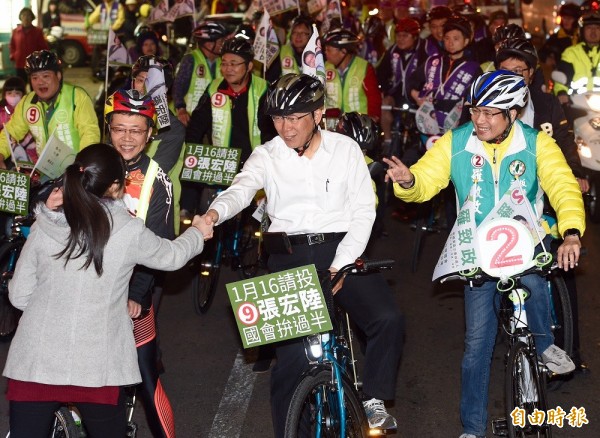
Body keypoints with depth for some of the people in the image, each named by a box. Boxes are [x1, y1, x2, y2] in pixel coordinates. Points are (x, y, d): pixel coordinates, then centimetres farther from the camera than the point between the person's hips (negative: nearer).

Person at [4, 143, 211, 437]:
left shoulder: (43, 228, -2)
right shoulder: (129, 232, -7)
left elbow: (19, 296, 4)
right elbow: (172, 256, 12)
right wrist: (197, 233, 33)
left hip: (33, 363, 1)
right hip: (95, 369, -1)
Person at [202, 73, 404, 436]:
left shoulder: (346, 149, 5)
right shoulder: (267, 156, 5)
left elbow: (364, 211, 1)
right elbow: (242, 189, -14)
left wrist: (341, 264, -12)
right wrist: (215, 212, -38)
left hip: (341, 246, 0)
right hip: (290, 255, 0)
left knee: (388, 319, -22)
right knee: (293, 351, -10)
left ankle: (374, 399, 0)